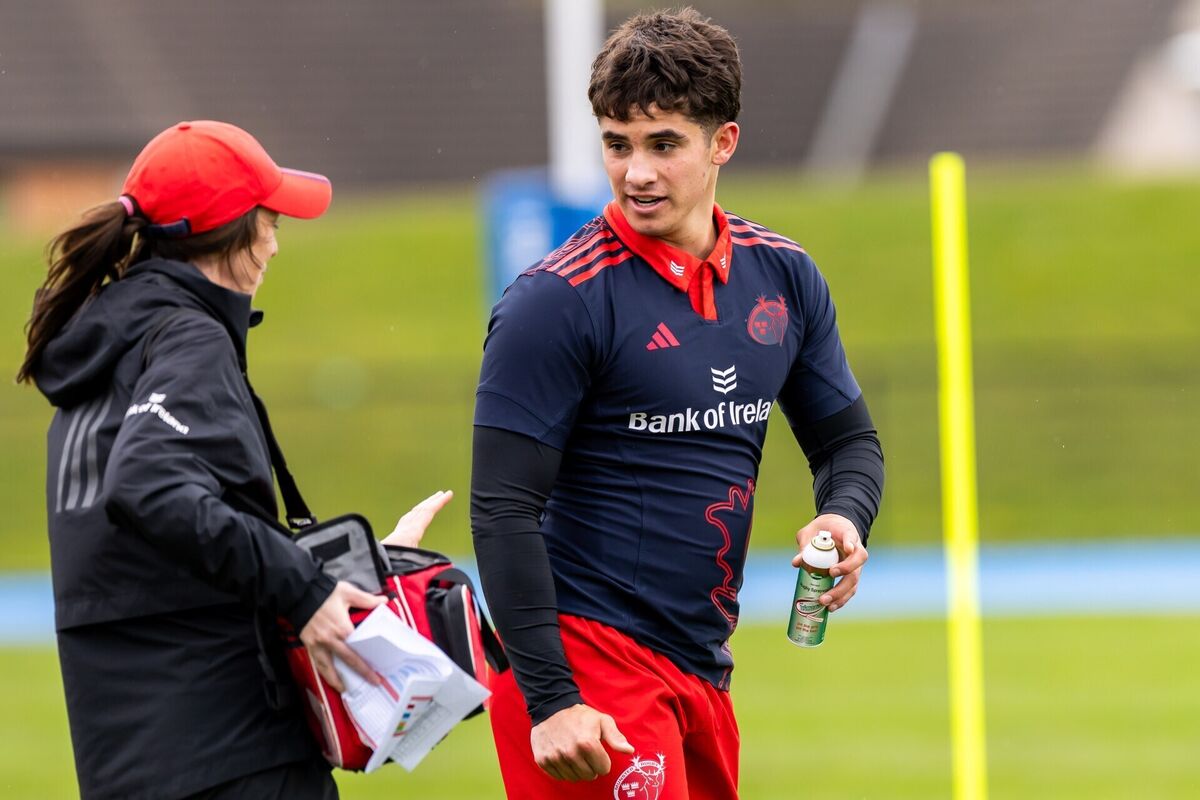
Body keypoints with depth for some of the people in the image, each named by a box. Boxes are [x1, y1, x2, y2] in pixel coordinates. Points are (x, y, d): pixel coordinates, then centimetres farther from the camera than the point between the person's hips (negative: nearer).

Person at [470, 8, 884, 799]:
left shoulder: (784, 277, 8)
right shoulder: (557, 301, -11)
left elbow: (849, 437, 19)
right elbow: (503, 511, -13)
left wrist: (845, 516, -5)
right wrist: (549, 701, -20)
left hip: (703, 668, 7)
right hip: (590, 659, -7)